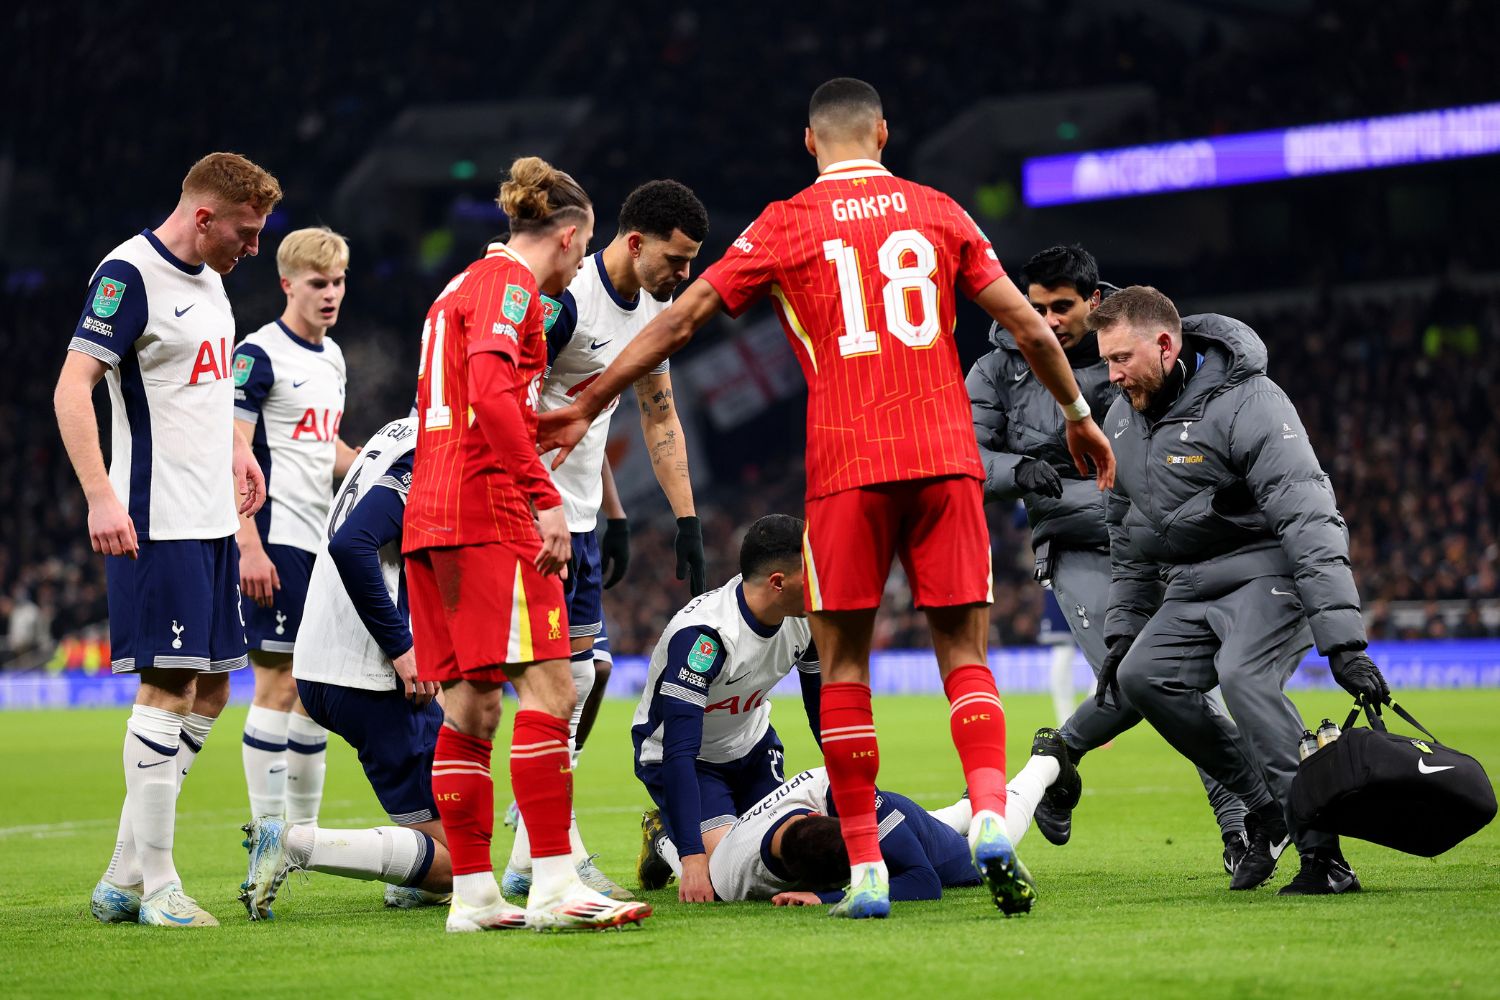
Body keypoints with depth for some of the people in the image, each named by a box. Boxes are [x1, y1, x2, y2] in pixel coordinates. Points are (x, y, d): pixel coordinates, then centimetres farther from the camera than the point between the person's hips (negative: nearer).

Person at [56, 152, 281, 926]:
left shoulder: (208, 278, 14)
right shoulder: (128, 273, -13)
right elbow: (73, 388, -19)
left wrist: (234, 449, 25)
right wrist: (101, 497, -26)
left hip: (212, 517, 9)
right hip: (158, 522, -9)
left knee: (209, 691, 9)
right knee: (169, 688, -7)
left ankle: (123, 877, 16)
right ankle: (154, 887, -1)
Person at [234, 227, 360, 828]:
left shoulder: (332, 358, 16)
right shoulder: (259, 355, -9)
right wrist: (249, 547, -21)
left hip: (322, 544, 8)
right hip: (277, 541, -8)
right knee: (278, 684, -8)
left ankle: (304, 832, 18)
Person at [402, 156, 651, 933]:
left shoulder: (465, 284, 23)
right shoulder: (509, 282, -6)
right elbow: (491, 390, -21)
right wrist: (546, 498, -24)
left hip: (430, 518, 10)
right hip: (488, 512, -10)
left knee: (470, 708, 8)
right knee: (547, 689, -11)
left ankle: (473, 894, 8)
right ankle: (554, 886, -16)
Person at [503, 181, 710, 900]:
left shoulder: (652, 307, 10)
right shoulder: (563, 300, -18)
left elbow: (659, 416, 19)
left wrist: (687, 521, 14)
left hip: (577, 516, 9)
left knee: (585, 673, 8)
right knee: (568, 675, -11)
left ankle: (532, 859, 13)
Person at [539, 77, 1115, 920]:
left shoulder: (786, 227, 5)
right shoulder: (939, 213, 10)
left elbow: (680, 320, 5)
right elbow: (1029, 325, 10)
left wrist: (588, 406, 12)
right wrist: (1078, 415, 24)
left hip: (846, 468, -1)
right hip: (944, 455, 1)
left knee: (845, 662, 6)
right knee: (964, 652, 5)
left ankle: (865, 870, 2)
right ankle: (991, 814, -18)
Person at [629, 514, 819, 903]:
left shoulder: (805, 617, -15)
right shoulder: (702, 635, -37)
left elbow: (821, 709, 4)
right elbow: (679, 753, -38)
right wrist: (692, 859, -43)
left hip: (752, 746, 7)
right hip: (671, 751, -7)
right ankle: (666, 836, 8)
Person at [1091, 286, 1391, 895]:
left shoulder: (1247, 405, -22)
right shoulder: (1123, 419, 5)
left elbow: (1309, 523, -29)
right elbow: (1128, 537, 20)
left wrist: (1343, 644, -35)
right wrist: (1123, 630, 15)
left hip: (1270, 568, -9)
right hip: (1194, 582, 9)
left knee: (1241, 676, -30)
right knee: (1142, 676, -7)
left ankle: (1323, 854, -29)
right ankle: (1265, 805, 2)